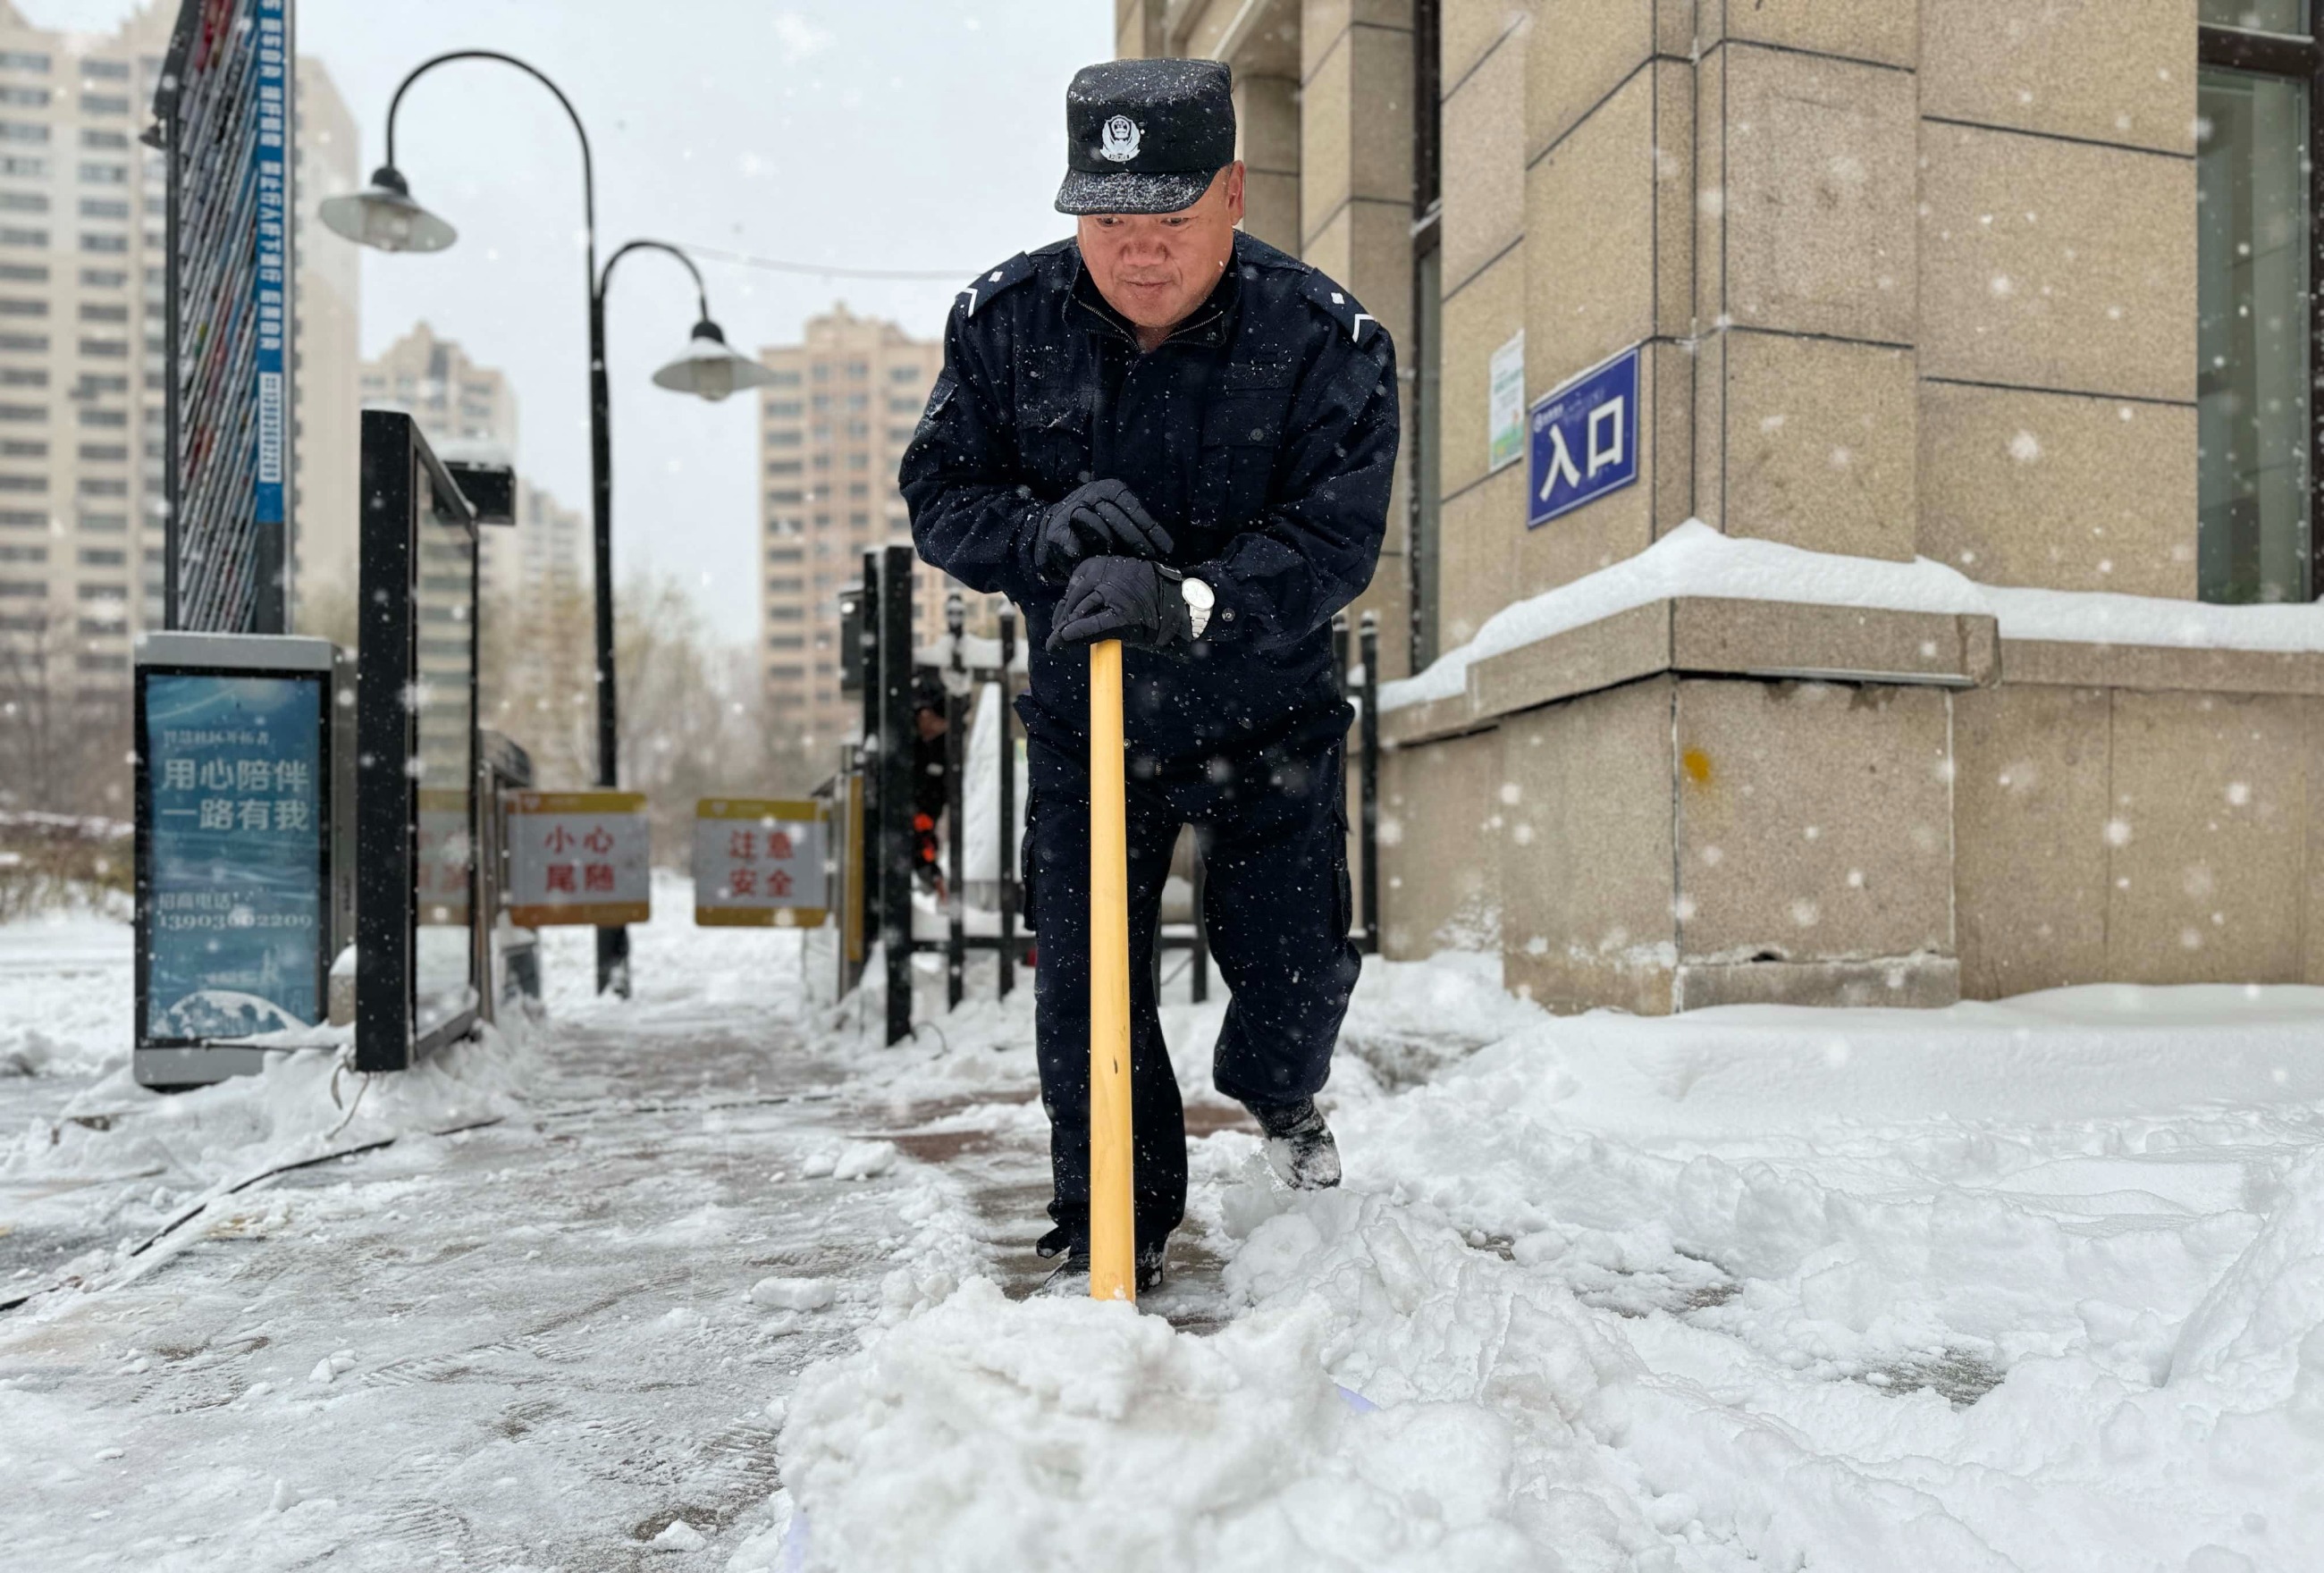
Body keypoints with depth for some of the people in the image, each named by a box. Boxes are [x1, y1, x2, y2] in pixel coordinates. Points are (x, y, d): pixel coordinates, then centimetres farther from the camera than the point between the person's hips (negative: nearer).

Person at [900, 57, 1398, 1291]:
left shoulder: (1325, 340, -16)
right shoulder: (1004, 320, -8)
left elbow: (1333, 537, -24)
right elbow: (939, 497, -6)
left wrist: (1180, 601, -40)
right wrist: (1047, 531, -28)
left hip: (1265, 720, -1)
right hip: (1083, 725, 2)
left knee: (1294, 965, 3)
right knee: (1085, 987, 1)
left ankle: (1278, 1094, 41)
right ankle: (1113, 1228, 21)